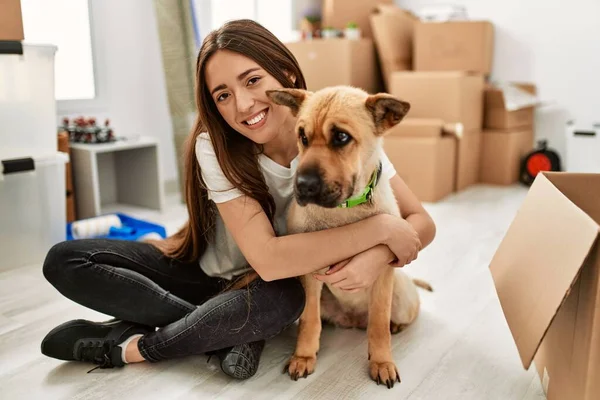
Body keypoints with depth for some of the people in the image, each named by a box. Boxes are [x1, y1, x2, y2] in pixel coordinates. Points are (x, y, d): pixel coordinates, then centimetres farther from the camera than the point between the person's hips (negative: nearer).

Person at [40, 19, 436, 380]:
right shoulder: (215, 147, -24)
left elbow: (422, 223, -17)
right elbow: (268, 260, -33)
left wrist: (378, 256, -39)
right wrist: (378, 227, -34)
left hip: (262, 291, 0)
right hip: (205, 273, 1)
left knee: (284, 299, -38)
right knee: (65, 260, -15)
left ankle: (130, 346, -13)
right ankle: (229, 333, -19)